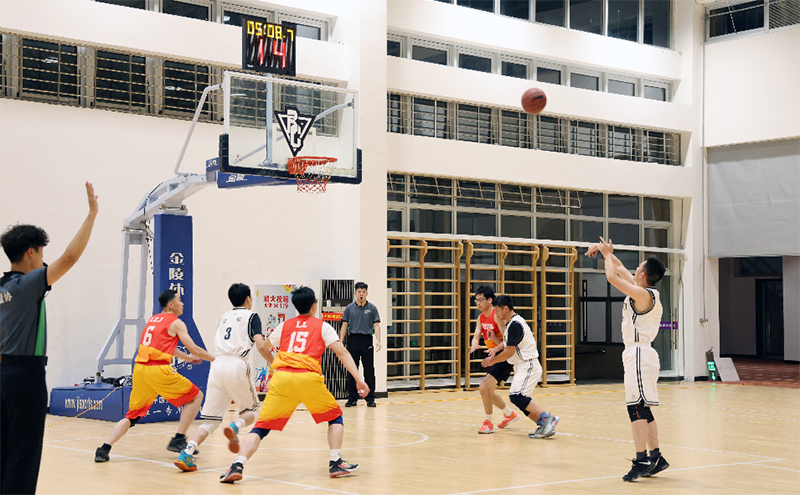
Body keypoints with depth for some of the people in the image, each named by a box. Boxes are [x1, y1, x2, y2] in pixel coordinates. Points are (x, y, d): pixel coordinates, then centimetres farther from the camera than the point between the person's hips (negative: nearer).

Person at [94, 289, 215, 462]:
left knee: (132, 416, 15)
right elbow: (194, 349, -1)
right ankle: (178, 440, 4)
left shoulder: (153, 320, 25)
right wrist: (216, 359, 11)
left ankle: (104, 449, -1)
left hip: (139, 368, 7)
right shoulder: (176, 323, 3)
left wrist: (187, 358, 49)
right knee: (196, 396, 8)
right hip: (158, 370, -7)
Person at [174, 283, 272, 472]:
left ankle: (186, 454, -14)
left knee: (210, 420, 5)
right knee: (250, 411, 15)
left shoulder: (224, 317, 23)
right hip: (237, 365, -5)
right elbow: (261, 346, -5)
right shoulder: (251, 316, 7)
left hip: (217, 364, 5)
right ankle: (235, 427, -17)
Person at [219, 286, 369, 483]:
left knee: (261, 426, 6)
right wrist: (359, 379, 1)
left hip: (281, 378, 2)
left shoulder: (285, 325, 22)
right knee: (335, 416, 20)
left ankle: (238, 465, -13)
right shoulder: (323, 326, 15)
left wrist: (272, 362, 53)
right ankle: (336, 463, 11)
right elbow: (342, 353, 5)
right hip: (308, 378, -2)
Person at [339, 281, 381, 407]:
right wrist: (340, 342, 1)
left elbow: (376, 325, 0)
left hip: (367, 340, -1)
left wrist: (378, 340, -14)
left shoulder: (372, 308, 4)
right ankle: (352, 398, 11)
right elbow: (344, 326, 8)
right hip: (352, 340, 1)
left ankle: (370, 398, 5)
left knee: (369, 371, -1)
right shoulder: (350, 308, 7)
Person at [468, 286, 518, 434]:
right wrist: (475, 344, -24)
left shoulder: (497, 316, -20)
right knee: (489, 391, 18)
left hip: (506, 358, -9)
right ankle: (510, 414, 40)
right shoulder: (481, 317, 6)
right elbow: (476, 337, -3)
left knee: (484, 386, -18)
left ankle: (488, 423, -5)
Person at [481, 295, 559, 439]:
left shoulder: (515, 324, -19)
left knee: (516, 396, -22)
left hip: (528, 366, -10)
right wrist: (496, 349, 12)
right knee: (520, 401, 6)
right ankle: (544, 426, 3)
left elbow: (510, 352, -18)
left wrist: (492, 360, -5)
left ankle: (548, 418, -23)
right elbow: (508, 342, 30)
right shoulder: (512, 322, 14)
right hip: (523, 366, 10)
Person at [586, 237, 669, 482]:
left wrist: (608, 254, -1)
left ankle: (641, 460, -18)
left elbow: (612, 277, -16)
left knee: (636, 408, -13)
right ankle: (656, 458, 19)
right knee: (643, 410, 14)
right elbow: (620, 270, 25)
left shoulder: (642, 294, -15)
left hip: (639, 354, -10)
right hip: (640, 354, 10)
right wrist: (606, 252, 20)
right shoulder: (647, 292, 12)